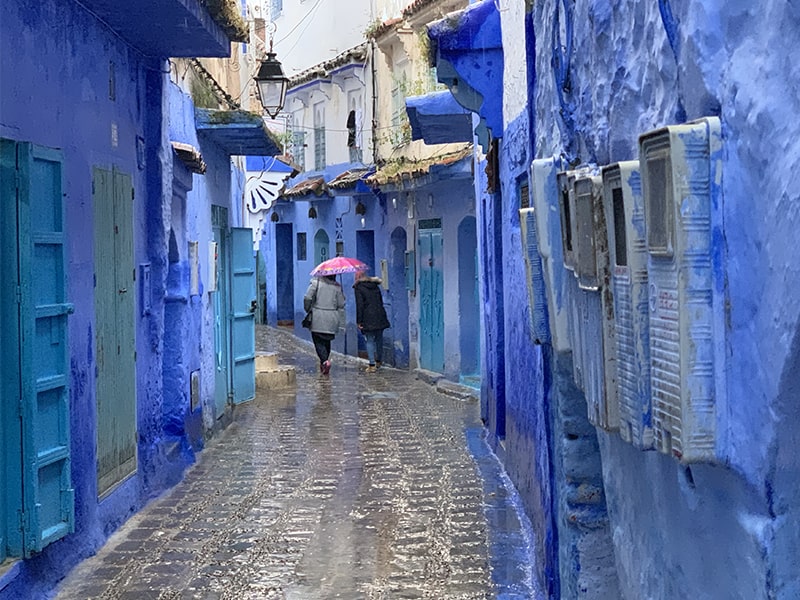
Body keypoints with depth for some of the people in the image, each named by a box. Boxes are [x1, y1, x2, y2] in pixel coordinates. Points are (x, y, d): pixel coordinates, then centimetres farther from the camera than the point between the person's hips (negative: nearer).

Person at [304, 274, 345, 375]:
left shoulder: (316, 282, -5)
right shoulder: (337, 286, 4)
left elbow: (307, 298, -15)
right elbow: (341, 305, 5)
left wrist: (308, 309, 5)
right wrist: (341, 324, 10)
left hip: (318, 318, -3)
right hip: (332, 319, 3)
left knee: (318, 341, 0)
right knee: (326, 341, 18)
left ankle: (325, 360, -21)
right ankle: (324, 362, 25)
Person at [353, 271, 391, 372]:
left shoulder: (358, 288, -4)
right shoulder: (375, 286, 14)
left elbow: (359, 305, -10)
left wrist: (359, 321, -9)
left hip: (368, 318, -5)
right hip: (380, 316, 5)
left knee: (370, 341, -3)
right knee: (379, 339, 16)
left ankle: (372, 365, -8)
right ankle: (378, 361, 30)